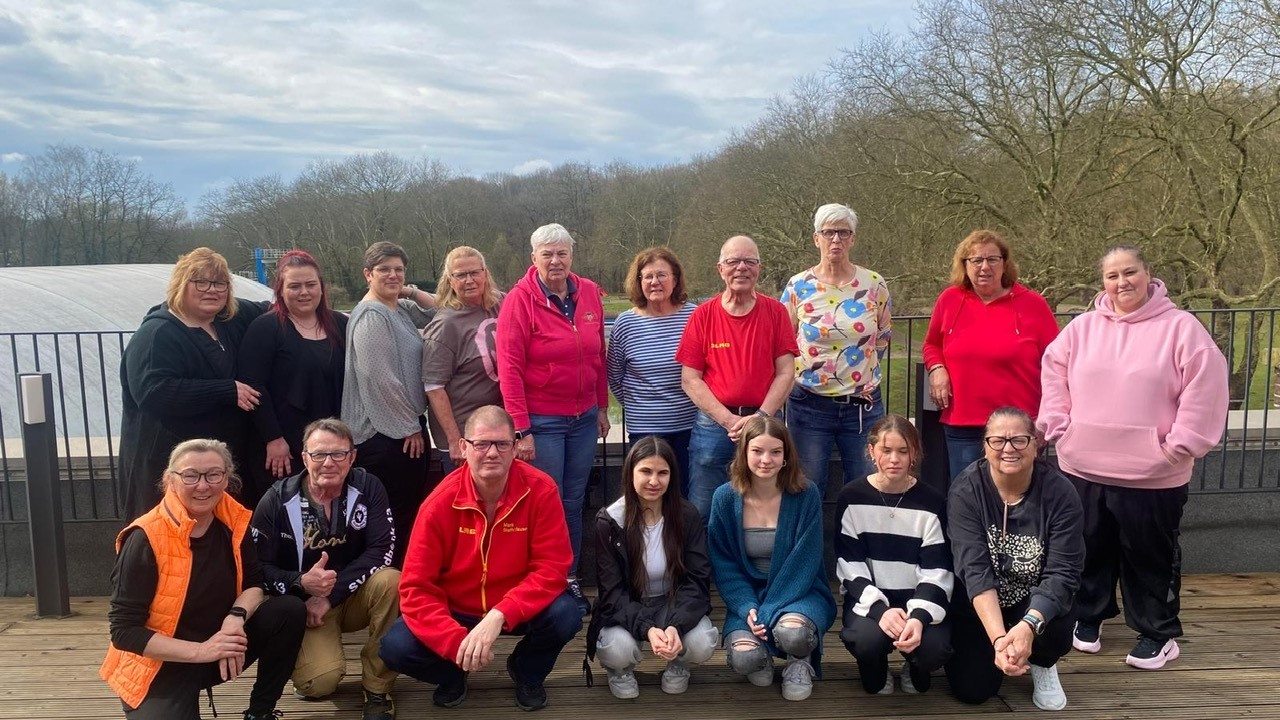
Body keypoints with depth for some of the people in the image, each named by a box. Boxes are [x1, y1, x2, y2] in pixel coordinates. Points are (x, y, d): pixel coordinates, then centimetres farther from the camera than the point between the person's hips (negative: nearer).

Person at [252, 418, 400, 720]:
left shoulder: (367, 487, -11)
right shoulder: (277, 500, -12)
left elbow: (381, 549, -18)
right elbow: (259, 567, -10)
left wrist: (331, 595, -24)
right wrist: (301, 583, -30)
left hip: (355, 595, 2)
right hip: (302, 603, -2)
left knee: (390, 580, -32)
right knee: (320, 681, -27)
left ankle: (377, 688, -12)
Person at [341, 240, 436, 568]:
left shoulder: (402, 310, 15)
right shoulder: (370, 315, -11)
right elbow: (379, 378, -17)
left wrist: (411, 292, 8)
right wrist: (410, 427, -12)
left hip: (408, 427, 9)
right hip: (383, 433, -9)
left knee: (413, 511, 12)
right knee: (395, 517, -6)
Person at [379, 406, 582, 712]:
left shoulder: (540, 491, -19)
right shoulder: (441, 503, -18)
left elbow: (551, 568, -20)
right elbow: (416, 587, -18)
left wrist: (499, 616, -34)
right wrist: (458, 643, -32)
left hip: (519, 609, 0)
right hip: (454, 609, 0)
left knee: (566, 615, -30)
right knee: (396, 647, -24)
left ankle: (527, 671, 7)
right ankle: (453, 675, 13)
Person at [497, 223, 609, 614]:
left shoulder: (589, 293, 3)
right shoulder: (519, 299, -11)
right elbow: (509, 368, -13)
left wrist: (602, 407, 12)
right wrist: (521, 429, -15)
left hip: (584, 418, 5)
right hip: (541, 421, -4)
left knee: (574, 502, 13)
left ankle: (570, 580, 27)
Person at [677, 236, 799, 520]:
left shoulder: (775, 311, 2)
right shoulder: (703, 315, 0)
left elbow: (786, 373, -1)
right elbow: (690, 380, -2)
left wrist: (760, 418, -12)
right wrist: (728, 420, -11)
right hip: (713, 425, 0)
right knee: (704, 513, 5)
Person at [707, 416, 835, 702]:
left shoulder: (806, 495, -12)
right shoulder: (725, 498, -8)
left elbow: (804, 564, -13)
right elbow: (723, 566, -3)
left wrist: (768, 612, -21)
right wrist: (748, 608, -18)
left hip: (799, 592, -1)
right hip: (749, 595, 1)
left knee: (792, 633, -35)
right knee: (743, 658, -27)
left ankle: (800, 662, 4)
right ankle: (762, 659, 12)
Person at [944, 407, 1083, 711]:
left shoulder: (1060, 492, -19)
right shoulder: (966, 490, -21)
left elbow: (1063, 572, -25)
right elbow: (975, 570, -27)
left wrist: (1028, 626, -43)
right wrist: (998, 637, -41)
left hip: (1036, 601, 1)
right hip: (979, 605, 0)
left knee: (1056, 633, -31)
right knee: (973, 691, -12)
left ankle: (1043, 665, 7)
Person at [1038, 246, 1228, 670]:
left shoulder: (1180, 327, -6)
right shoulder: (1083, 327, 5)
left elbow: (1206, 385, -12)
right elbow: (1054, 374, 10)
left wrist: (1180, 444, -14)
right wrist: (1059, 427, 1)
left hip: (1152, 474, -3)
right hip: (1083, 468, 3)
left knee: (1149, 555, 9)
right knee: (1090, 549, 16)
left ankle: (1158, 633, 25)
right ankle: (1088, 617, 34)